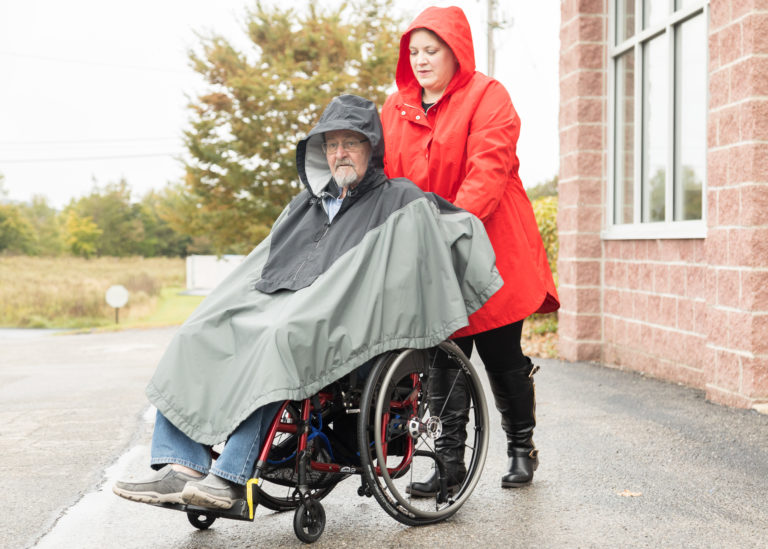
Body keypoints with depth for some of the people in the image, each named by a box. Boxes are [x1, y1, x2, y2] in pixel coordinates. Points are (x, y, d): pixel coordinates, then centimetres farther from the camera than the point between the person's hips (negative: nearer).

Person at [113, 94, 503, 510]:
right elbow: (260, 268, 30)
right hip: (273, 308, 7)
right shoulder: (304, 205, 30)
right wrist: (219, 312, 14)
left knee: (277, 341, -37)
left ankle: (230, 478, -40)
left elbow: (464, 225, -2)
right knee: (194, 339, -15)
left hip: (338, 324, -7)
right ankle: (181, 468, -24)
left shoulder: (396, 201, 11)